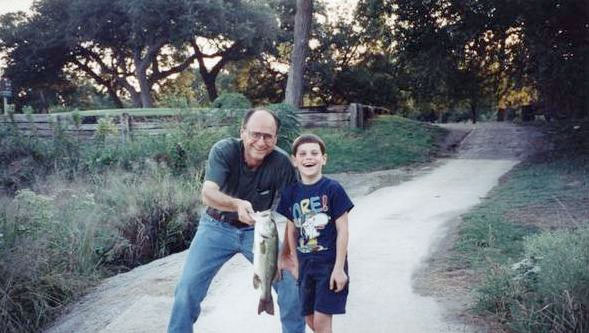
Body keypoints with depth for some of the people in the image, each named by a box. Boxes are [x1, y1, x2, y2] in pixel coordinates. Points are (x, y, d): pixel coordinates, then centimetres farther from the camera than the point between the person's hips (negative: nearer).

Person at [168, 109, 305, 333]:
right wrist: (237, 204, -55)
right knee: (188, 287, -7)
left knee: (291, 283, -3)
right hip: (218, 227, -1)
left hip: (257, 230, 1)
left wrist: (286, 253, -16)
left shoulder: (281, 162, -21)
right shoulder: (224, 150, -23)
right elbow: (208, 194, -36)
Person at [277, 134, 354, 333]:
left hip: (330, 264, -5)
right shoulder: (291, 193, 1)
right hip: (306, 264, 5)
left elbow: (342, 230, -11)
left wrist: (339, 268, -12)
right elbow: (291, 230, 9)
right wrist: (296, 264, 10)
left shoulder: (333, 189, -12)